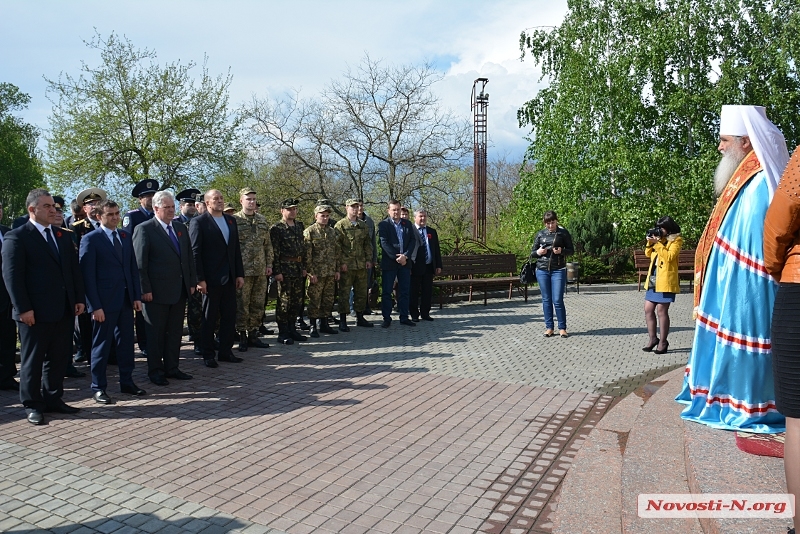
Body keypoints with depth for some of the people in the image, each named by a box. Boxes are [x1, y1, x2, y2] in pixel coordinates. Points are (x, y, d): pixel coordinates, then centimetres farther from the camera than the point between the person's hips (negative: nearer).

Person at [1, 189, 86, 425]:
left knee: (58, 358, 12)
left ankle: (53, 399, 24)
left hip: (64, 310, 6)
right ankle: (33, 405, 18)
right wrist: (23, 308, -16)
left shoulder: (63, 236, 14)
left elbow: (74, 269, 14)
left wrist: (79, 299, 6)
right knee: (32, 361, 6)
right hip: (35, 313, -6)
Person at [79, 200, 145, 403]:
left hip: (126, 299, 5)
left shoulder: (126, 236, 11)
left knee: (126, 343, 12)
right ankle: (98, 387, 16)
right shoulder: (90, 239, -6)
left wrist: (137, 296, 5)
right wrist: (95, 306, -15)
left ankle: (127, 382, 23)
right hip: (104, 301, -5)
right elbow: (87, 274, -10)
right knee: (102, 345, 5)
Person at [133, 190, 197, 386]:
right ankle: (155, 371, 18)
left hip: (180, 290, 6)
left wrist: (192, 282, 8)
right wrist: (145, 289, -15)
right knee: (156, 333, 6)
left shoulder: (181, 228, 12)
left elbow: (189, 257, 13)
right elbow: (139, 263, -11)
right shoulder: (144, 229, -7)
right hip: (157, 292, -6)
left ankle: (172, 367, 24)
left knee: (175, 331, 12)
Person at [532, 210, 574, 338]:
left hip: (558, 270, -2)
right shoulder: (540, 234, 8)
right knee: (546, 300, 6)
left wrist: (562, 251, -15)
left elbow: (571, 250, 5)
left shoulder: (563, 233, 2)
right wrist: (538, 252, -9)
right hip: (542, 270, 3)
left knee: (558, 300, -5)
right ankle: (549, 327, 15)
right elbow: (532, 252, 13)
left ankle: (562, 328, 7)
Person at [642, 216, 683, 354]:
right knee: (648, 309, 7)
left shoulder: (676, 240, -4)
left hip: (665, 281, -8)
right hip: (653, 279, 8)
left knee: (662, 310, -4)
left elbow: (669, 256, -17)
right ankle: (653, 338, 17)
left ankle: (663, 342, 6)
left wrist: (657, 243, -19)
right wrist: (650, 242, 0)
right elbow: (648, 254, 16)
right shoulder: (660, 239, 18)